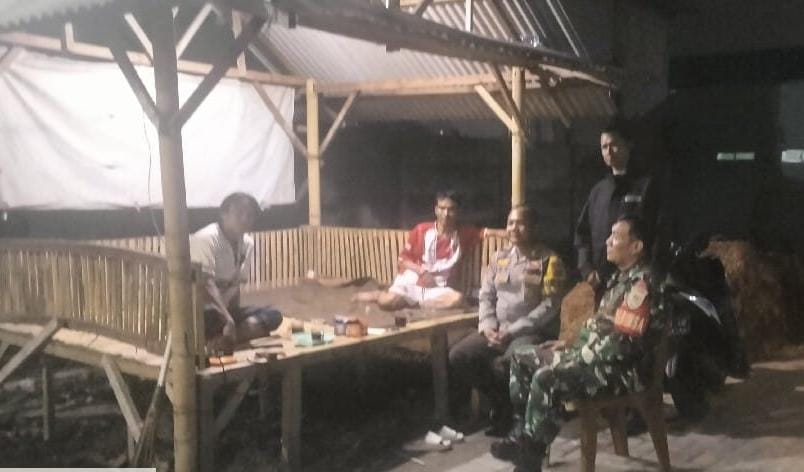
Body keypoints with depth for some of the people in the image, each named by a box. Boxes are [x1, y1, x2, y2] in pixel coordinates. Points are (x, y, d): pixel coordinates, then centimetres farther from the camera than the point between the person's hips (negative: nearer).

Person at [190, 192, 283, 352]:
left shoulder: (247, 243, 3)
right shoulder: (206, 239, -19)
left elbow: (235, 284, 1)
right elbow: (206, 284, -28)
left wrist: (231, 315, -18)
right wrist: (228, 319, -37)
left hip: (225, 308, 9)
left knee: (273, 316, -13)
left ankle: (218, 341, -25)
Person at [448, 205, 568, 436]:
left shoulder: (549, 260, -3)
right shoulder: (499, 258, 15)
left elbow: (550, 305, -11)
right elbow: (486, 295, 12)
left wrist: (513, 331, -17)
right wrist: (488, 327, -8)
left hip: (534, 333, -6)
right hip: (497, 331, 6)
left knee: (504, 365, -35)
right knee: (458, 356, -16)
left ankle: (514, 411, -2)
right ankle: (501, 403, 5)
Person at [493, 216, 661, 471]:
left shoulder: (640, 284, -19)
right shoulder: (621, 276, 13)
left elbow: (620, 344, -25)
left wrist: (575, 357, -15)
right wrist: (569, 344, 10)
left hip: (621, 369, -10)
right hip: (594, 355, 11)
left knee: (546, 379, -30)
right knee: (522, 358, 7)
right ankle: (522, 434, 8)